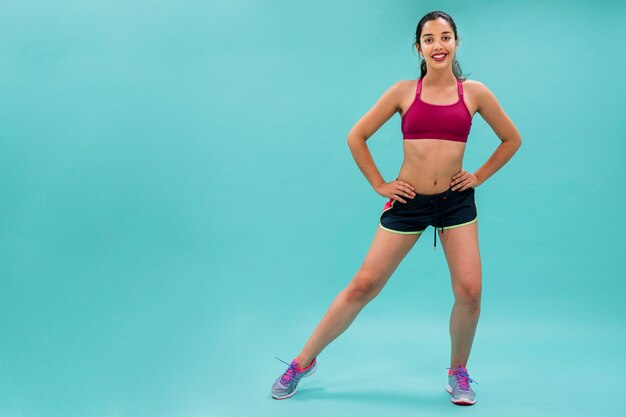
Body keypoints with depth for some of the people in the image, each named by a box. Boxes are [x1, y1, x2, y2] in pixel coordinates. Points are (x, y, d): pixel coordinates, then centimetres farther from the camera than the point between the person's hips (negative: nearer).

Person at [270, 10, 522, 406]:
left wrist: (479, 176, 6)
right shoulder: (404, 91, -1)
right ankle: (303, 362, 14)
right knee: (363, 286, 0)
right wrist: (380, 184, 1)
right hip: (409, 202, -1)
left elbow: (512, 139, 14)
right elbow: (356, 137, 5)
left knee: (470, 292, -9)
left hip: (456, 201, 1)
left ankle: (458, 372, 19)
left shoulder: (475, 92, 2)